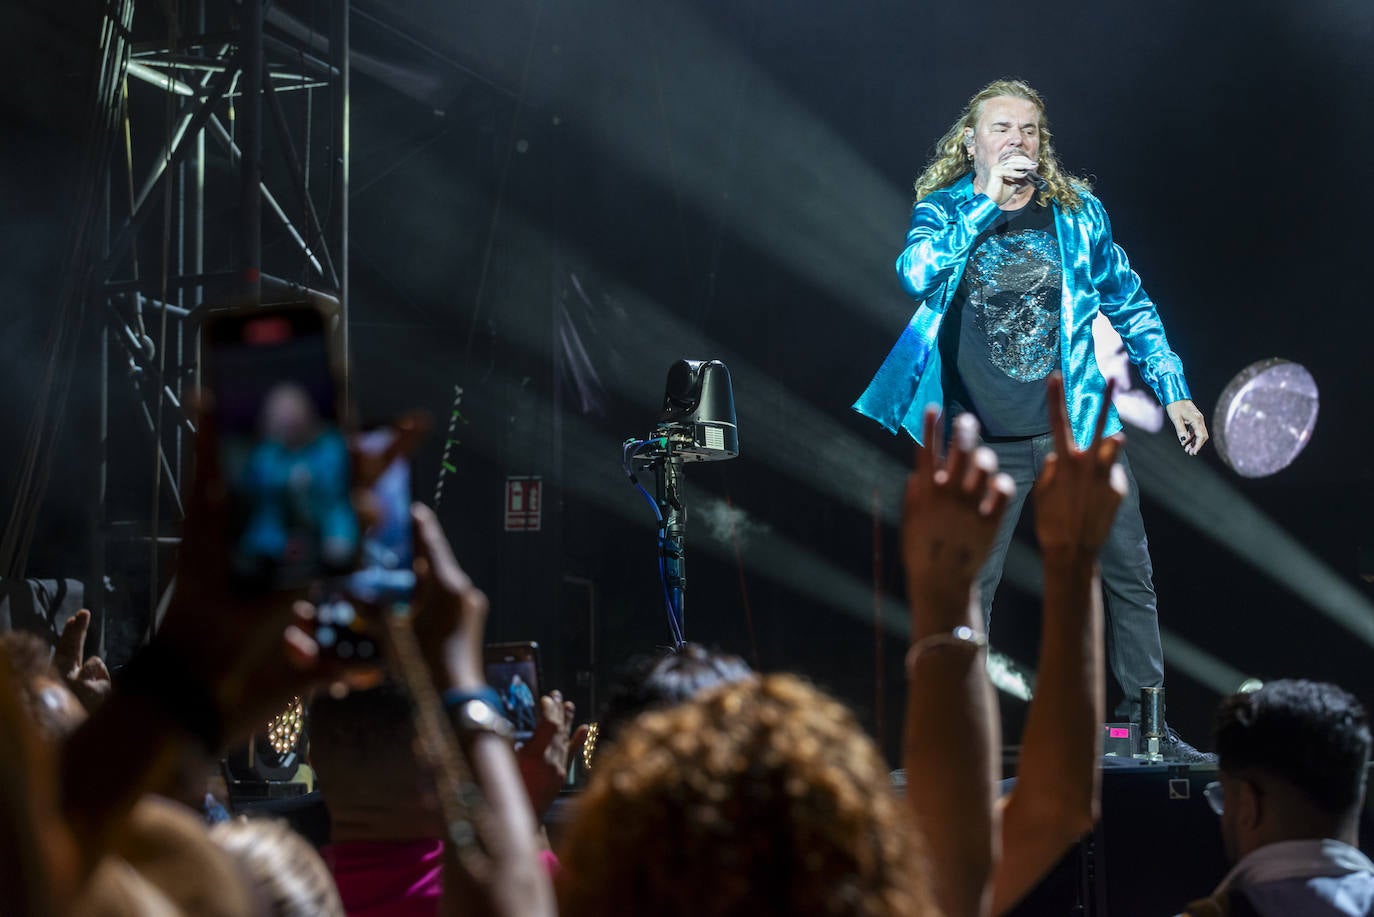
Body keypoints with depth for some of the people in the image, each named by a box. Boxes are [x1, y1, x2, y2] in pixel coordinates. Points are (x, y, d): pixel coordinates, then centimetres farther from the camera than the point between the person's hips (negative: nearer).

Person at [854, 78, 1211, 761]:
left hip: (1079, 425, 2)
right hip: (985, 440, -2)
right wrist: (986, 201, -26)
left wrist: (1172, 391, 11)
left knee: (1128, 574, 5)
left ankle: (1144, 721, 17)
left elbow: (1130, 304, 14)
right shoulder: (944, 211, -1)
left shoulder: (1076, 211, 6)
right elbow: (917, 273, -22)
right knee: (967, 587, -2)